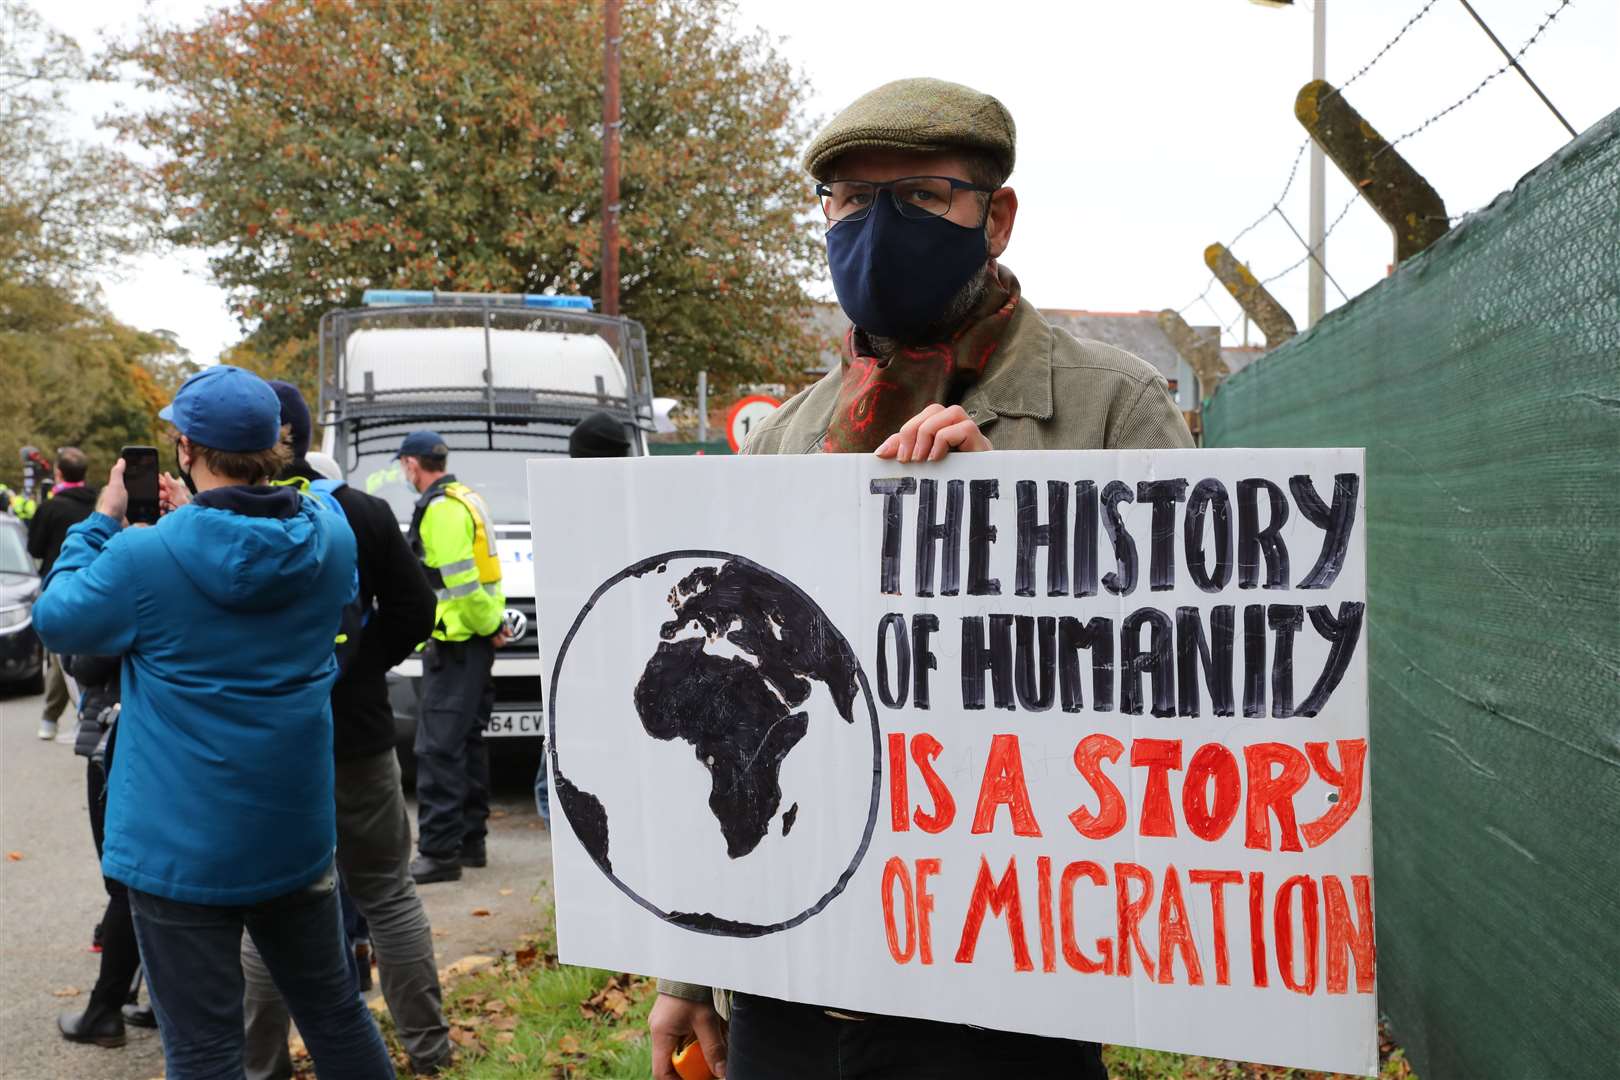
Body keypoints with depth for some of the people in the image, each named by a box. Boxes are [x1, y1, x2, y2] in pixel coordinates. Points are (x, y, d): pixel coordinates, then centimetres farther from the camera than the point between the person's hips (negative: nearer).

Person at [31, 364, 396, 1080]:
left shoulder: (147, 556, -18)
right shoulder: (330, 538, -4)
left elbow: (56, 619, -1)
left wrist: (104, 519, 7)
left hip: (183, 847, -5)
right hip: (296, 831, 5)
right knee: (332, 1009, 21)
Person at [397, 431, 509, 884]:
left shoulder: (439, 509, -15)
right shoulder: (468, 500, 17)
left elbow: (462, 581, -21)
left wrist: (488, 624, -12)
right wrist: (490, 623, 13)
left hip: (453, 643, -10)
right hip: (476, 642, 10)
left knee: (439, 748, -8)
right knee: (466, 743, 15)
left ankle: (439, 850, -7)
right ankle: (469, 840, 22)